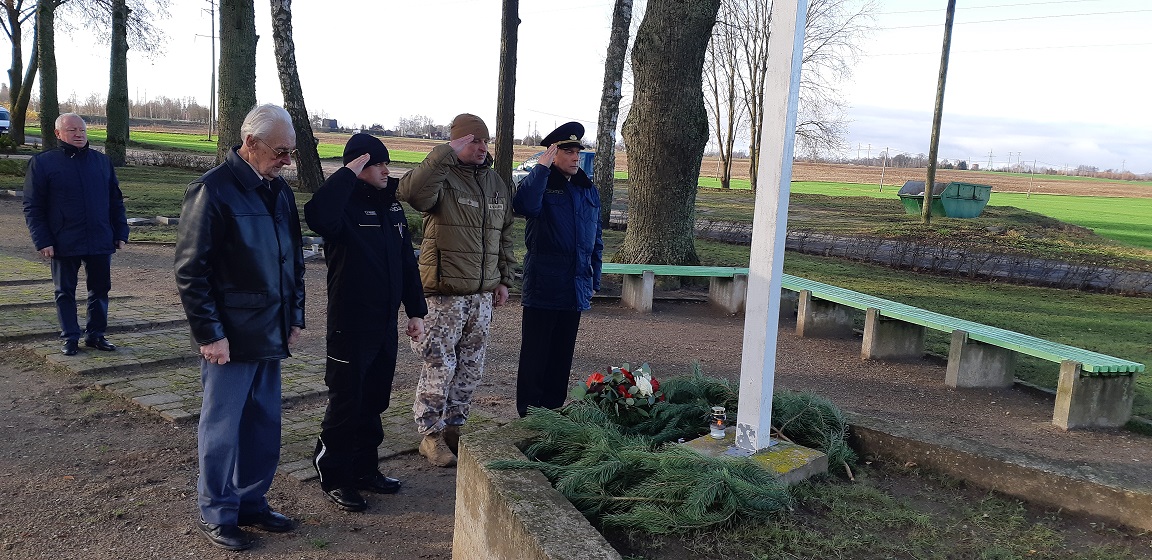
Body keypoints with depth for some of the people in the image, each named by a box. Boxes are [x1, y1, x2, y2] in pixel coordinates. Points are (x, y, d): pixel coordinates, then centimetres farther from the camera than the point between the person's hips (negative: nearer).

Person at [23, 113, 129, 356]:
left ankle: (95, 334, 21)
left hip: (100, 242, 3)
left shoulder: (102, 161, 9)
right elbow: (32, 207, -2)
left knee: (100, 289, 8)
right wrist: (42, 241, -10)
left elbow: (116, 201, 13)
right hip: (64, 243, -3)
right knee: (65, 292, 7)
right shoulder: (42, 163, -1)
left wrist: (120, 233, 6)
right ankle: (70, 338, 18)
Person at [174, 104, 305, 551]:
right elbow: (191, 271, -13)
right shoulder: (212, 190, -12)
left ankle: (251, 502, 29)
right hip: (230, 338, -7)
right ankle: (216, 514, 21)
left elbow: (294, 258, 18)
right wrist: (210, 334, -15)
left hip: (270, 334, 7)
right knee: (222, 429, 6)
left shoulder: (278, 190, 10)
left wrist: (295, 316, 14)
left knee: (265, 427, 14)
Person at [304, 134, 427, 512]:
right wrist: (348, 172, -30)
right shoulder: (346, 205, -14)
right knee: (346, 402, 2)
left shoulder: (391, 206, 9)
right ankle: (334, 477, 17)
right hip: (350, 325, -7)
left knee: (374, 400, 16)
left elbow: (407, 261, 14)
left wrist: (416, 311, 12)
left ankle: (364, 468, 30)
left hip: (385, 324, 7)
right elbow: (317, 216, -40)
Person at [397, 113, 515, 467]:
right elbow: (410, 191, -33)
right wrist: (446, 153, -30)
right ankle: (430, 435, 14)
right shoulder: (442, 177, -9)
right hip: (446, 292, -7)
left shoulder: (497, 184, 12)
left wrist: (504, 280, 15)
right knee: (439, 366, -1)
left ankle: (453, 427, 28)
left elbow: (504, 236, 20)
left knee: (471, 368, 14)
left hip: (483, 293, 7)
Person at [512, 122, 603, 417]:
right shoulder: (540, 183, -4)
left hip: (575, 287, 6)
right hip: (542, 287, -5)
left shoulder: (589, 190, 13)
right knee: (535, 352, 1)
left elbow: (596, 238, 19)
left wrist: (594, 278, 15)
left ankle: (553, 408, 24)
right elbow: (525, 205, -29)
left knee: (563, 352, 13)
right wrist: (541, 167, -23)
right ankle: (528, 412, 11)